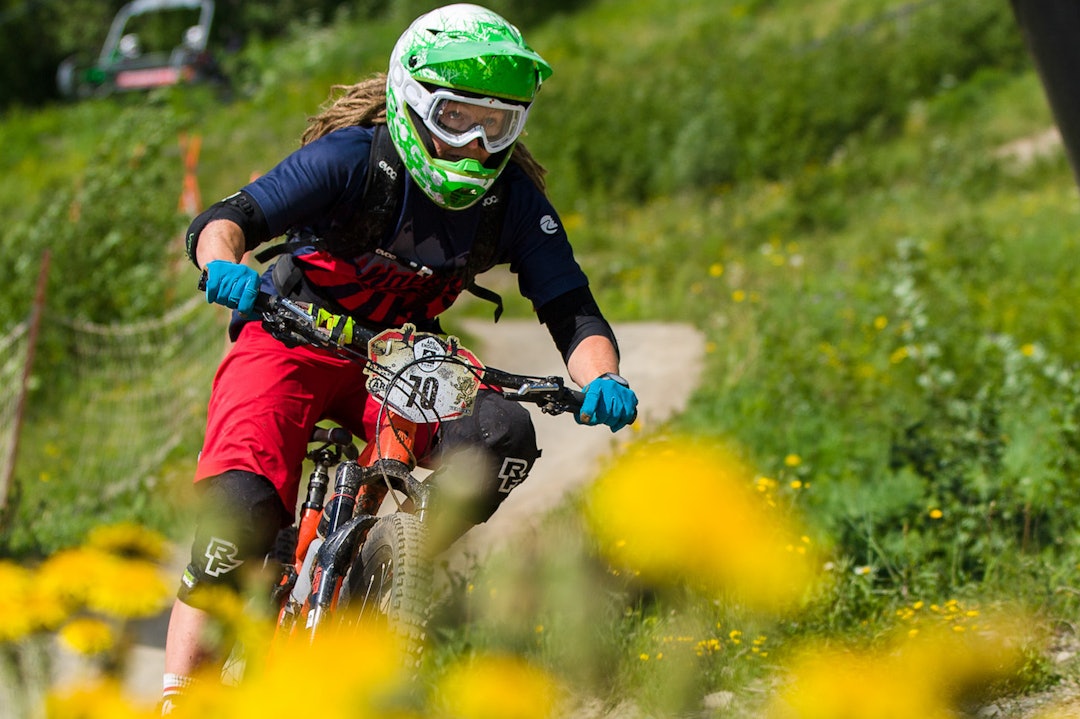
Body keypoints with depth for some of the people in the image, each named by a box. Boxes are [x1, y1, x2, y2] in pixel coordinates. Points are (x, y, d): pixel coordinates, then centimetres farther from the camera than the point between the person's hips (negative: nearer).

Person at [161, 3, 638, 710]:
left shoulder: (514, 200, -10)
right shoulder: (354, 158, -20)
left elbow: (574, 313, -12)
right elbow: (221, 221, -26)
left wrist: (602, 382, -34)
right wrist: (224, 265, -51)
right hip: (294, 340, -3)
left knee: (501, 434, -26)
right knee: (242, 506, -26)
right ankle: (178, 698, -20)